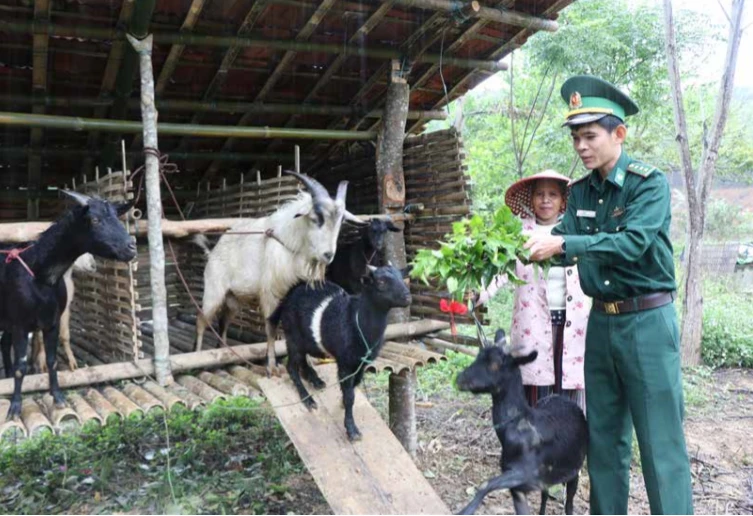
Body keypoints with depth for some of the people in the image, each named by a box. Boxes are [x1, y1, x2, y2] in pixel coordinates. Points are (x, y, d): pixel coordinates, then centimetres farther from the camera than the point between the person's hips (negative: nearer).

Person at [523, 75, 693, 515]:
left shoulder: (650, 183, -11)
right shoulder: (581, 192, 7)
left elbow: (633, 242, -25)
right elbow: (564, 247, 0)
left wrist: (563, 243, -33)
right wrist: (523, 251, -18)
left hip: (647, 321, -6)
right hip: (602, 321, 6)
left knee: (660, 440, -1)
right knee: (604, 434, 14)